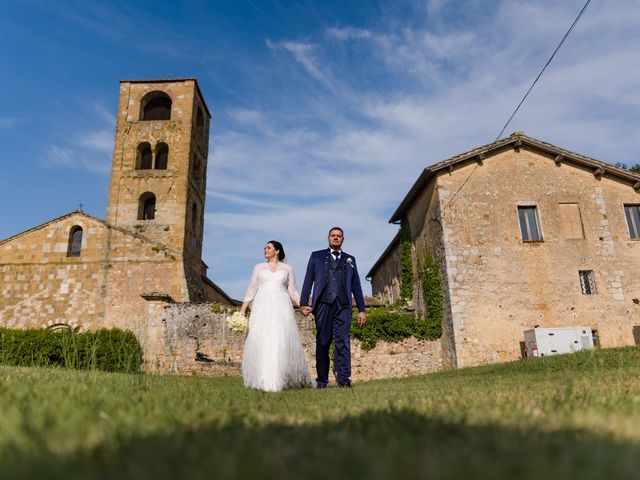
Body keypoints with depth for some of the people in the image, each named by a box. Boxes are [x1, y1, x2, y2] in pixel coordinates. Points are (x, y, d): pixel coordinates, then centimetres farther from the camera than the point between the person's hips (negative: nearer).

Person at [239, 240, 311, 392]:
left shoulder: (287, 268, 11)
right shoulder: (259, 267, 14)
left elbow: (292, 291, 10)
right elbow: (251, 290, 13)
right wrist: (243, 309, 5)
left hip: (281, 308, -1)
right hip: (262, 307, 1)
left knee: (282, 342, -7)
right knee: (260, 342, -6)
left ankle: (283, 379, 3)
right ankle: (262, 380, 0)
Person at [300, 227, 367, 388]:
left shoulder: (350, 259, 20)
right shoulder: (316, 256, 16)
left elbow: (356, 286, 17)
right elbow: (308, 281, 8)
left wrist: (361, 309, 10)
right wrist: (303, 303, -3)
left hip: (343, 306, 1)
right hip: (323, 304, 0)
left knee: (342, 341, -10)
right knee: (322, 343, 2)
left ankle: (344, 378, -11)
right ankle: (322, 379, 10)